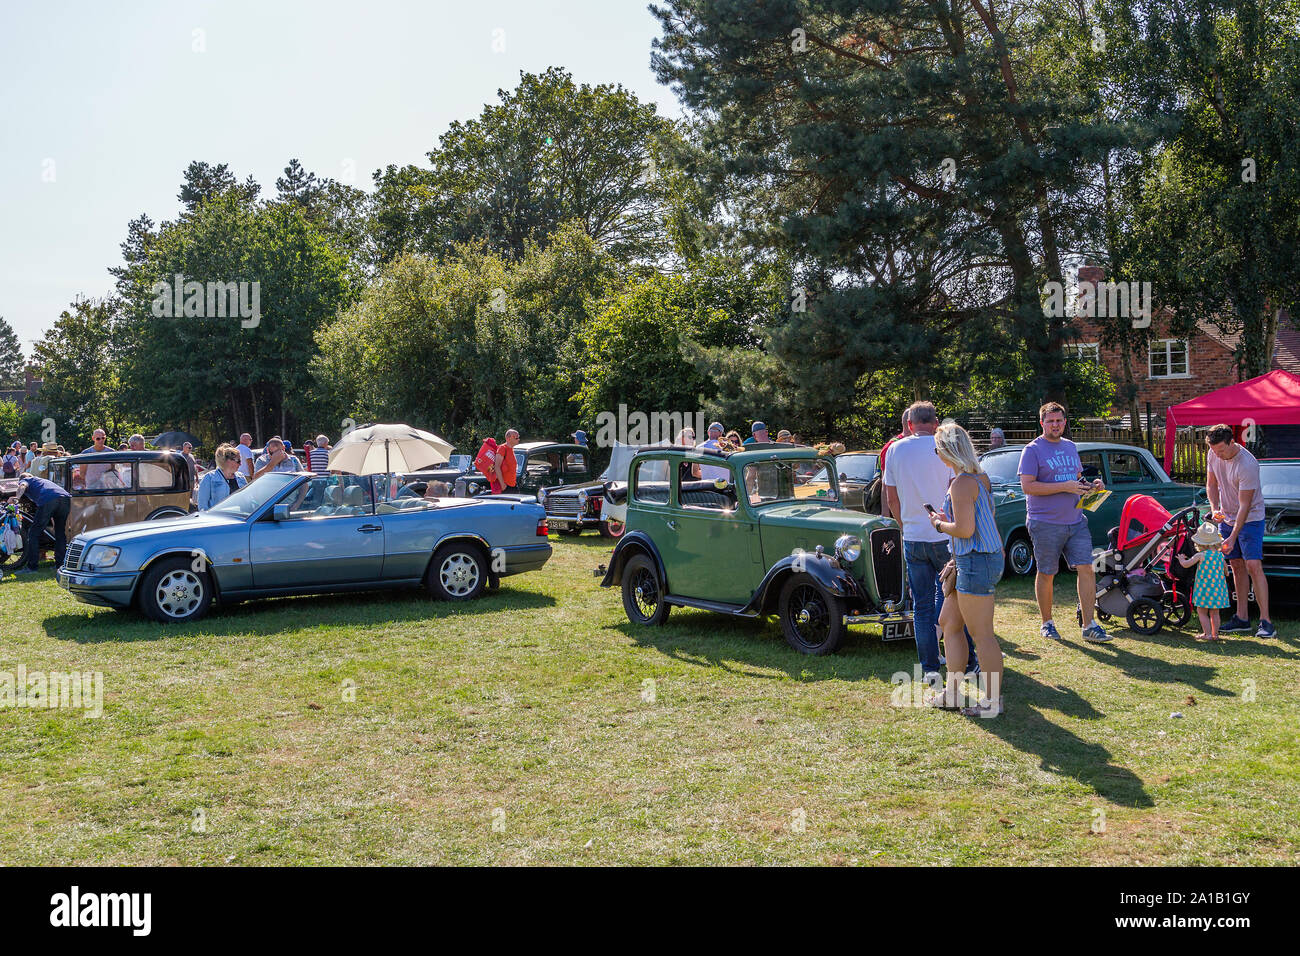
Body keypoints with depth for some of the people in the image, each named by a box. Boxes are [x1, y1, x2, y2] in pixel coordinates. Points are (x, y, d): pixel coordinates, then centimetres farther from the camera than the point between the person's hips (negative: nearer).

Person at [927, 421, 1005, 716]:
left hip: (976, 562, -11)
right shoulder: (980, 477, 12)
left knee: (981, 634, -2)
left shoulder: (962, 484, -18)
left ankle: (992, 701, 7)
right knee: (949, 622, 17)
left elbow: (964, 529, -23)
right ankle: (952, 690, 24)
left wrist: (940, 524, -6)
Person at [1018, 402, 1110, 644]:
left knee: (1086, 569, -3)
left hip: (1076, 521, 5)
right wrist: (1064, 487, -19)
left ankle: (1089, 625, 2)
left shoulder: (1070, 447, 16)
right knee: (1046, 575, 4)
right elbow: (1027, 486, -15)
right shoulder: (1033, 450, -5)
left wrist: (1090, 486, 4)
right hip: (1045, 523, -5)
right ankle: (1047, 623, 19)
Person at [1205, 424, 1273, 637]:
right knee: (1237, 567, 9)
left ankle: (1266, 621, -15)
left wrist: (1232, 537, -28)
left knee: (1253, 565, -15)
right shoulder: (1213, 455, -6)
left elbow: (1244, 505, -26)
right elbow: (1211, 485, 9)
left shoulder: (1248, 465, -27)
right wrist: (1214, 509, -10)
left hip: (1251, 518, -7)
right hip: (1227, 518, 7)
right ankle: (1242, 618, 14)